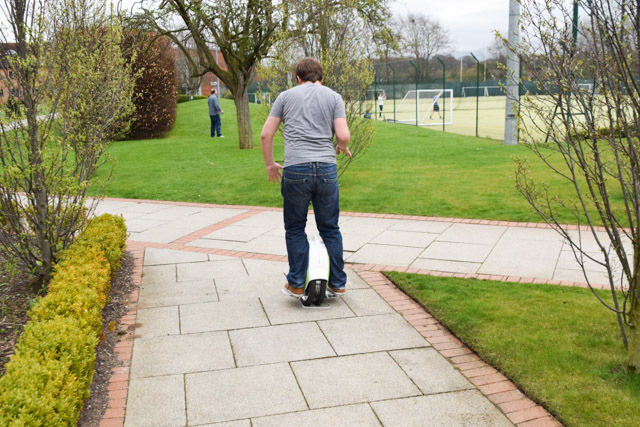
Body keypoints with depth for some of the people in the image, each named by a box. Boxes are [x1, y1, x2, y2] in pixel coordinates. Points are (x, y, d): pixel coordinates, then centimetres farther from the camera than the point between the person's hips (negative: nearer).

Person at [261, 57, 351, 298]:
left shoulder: (286, 96, 12)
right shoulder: (334, 97, 12)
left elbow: (266, 135, 7)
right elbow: (343, 135, -2)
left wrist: (270, 164, 19)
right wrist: (342, 148, 20)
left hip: (295, 170, -1)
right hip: (327, 169, 1)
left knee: (295, 229, 13)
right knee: (330, 229, 13)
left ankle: (296, 285, 16)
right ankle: (338, 284, 20)